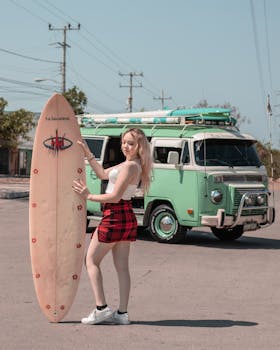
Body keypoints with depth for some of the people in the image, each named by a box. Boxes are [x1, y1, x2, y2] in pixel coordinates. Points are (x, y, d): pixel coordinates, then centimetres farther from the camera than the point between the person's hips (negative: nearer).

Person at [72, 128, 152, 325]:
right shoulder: (132, 164, 13)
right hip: (126, 218, 9)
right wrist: (87, 153, 22)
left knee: (91, 261, 2)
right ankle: (122, 313, 10)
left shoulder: (130, 166, -17)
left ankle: (102, 308, -4)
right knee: (122, 266, 8)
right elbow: (103, 174, 23)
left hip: (115, 218, -9)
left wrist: (89, 196, -9)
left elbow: (115, 197, -20)